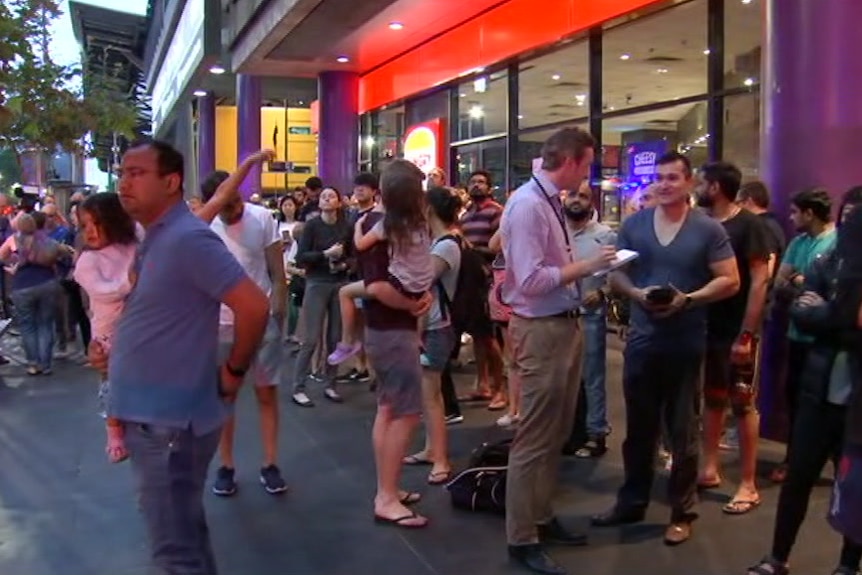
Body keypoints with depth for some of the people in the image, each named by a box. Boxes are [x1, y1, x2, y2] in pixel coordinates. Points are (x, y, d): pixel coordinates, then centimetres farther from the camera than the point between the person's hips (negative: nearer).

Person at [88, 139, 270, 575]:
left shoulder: (188, 239, -19)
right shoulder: (153, 241, 12)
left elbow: (254, 307, -25)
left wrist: (233, 372, -14)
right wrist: (115, 352, 6)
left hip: (169, 420, -10)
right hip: (148, 415, 10)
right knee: (181, 534, 22)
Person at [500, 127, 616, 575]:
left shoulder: (552, 202, 10)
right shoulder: (528, 205, -18)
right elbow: (531, 280, -24)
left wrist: (590, 271, 4)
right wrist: (585, 266, -18)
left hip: (564, 325, 10)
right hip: (541, 331, -10)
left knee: (556, 434, 20)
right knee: (535, 438, 0)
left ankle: (541, 518, 35)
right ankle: (522, 539, 14)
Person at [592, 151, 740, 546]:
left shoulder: (708, 229, -4)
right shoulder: (634, 224, 5)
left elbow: (730, 281, -5)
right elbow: (615, 273, 6)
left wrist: (689, 299, -19)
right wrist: (637, 294, -14)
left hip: (686, 343, -3)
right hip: (641, 340, 3)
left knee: (683, 430, 8)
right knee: (638, 427, 13)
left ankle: (682, 512, 20)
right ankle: (632, 502, 28)